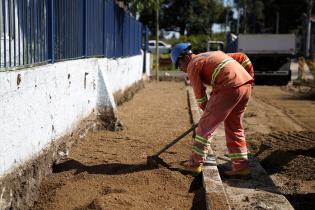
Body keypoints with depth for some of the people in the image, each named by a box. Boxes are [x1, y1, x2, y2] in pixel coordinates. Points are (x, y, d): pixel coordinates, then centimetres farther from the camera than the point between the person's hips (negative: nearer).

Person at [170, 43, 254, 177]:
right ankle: (241, 166, 20)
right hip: (246, 85, 8)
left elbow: (200, 94, 7)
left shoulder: (192, 66, 5)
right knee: (234, 127, 18)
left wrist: (207, 111, 21)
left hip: (229, 89, -8)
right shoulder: (214, 54, 29)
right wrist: (250, 78, 27)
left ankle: (195, 163, 13)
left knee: (205, 126, 5)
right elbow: (242, 57, 26)